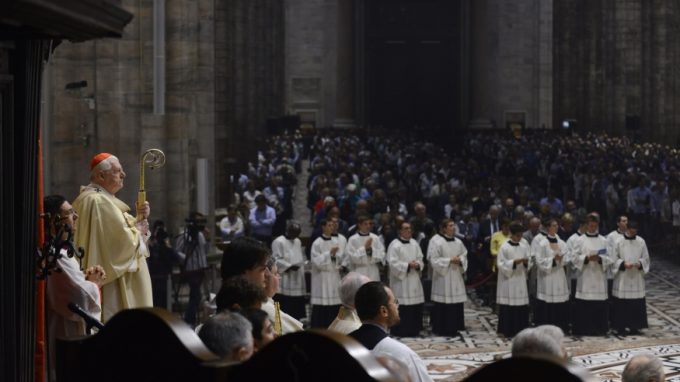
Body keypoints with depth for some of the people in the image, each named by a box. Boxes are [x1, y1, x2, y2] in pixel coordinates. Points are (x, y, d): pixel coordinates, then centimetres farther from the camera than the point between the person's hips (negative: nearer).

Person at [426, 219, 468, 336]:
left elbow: (464, 255, 16)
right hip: (442, 277, -6)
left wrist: (460, 260, -7)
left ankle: (453, 328, 15)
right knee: (443, 304, -6)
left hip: (456, 277, 6)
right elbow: (434, 260, -12)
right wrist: (449, 260, -16)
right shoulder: (436, 241, -9)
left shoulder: (458, 242, 10)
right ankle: (441, 329, 2)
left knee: (456, 303, 6)